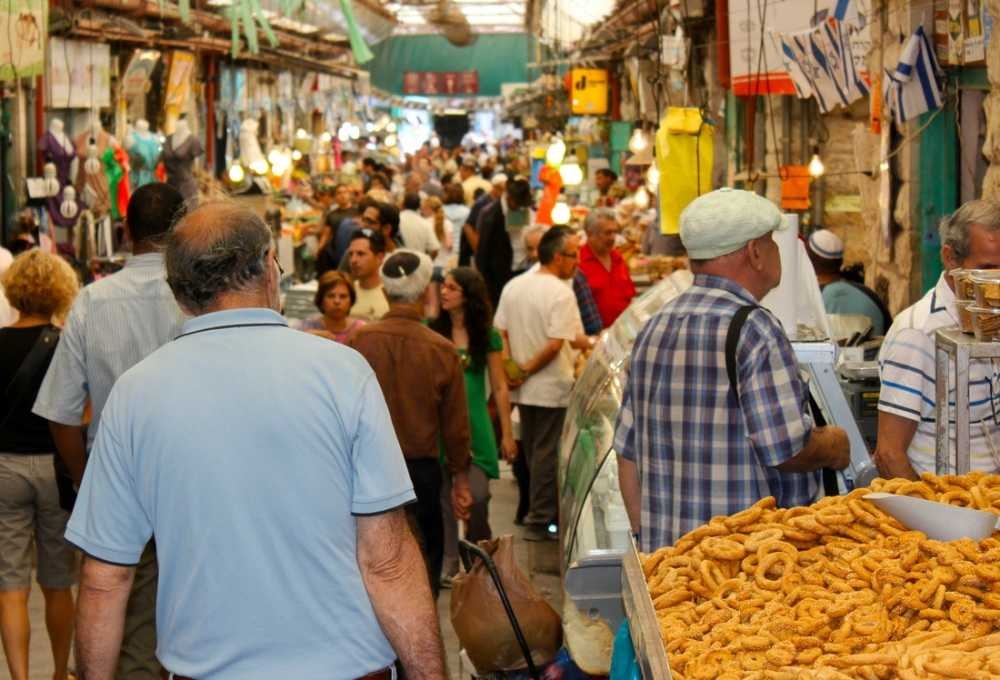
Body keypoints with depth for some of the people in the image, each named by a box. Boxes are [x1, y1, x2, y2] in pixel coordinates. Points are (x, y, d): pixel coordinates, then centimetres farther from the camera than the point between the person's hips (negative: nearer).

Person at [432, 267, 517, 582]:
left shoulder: (487, 336, 2)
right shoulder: (430, 331, 1)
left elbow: (499, 388, 6)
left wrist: (507, 433, 4)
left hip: (474, 426, 0)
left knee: (477, 496, -6)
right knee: (443, 497, 4)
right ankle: (448, 563, 15)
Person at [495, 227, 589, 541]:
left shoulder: (513, 286, 6)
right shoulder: (561, 293, -17)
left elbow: (500, 333, 6)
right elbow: (556, 344, -21)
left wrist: (513, 369, 1)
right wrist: (527, 371, -11)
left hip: (523, 388, 7)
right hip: (552, 388, -7)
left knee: (533, 453, 17)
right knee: (548, 454, 1)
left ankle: (538, 513, 27)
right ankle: (541, 520, 6)